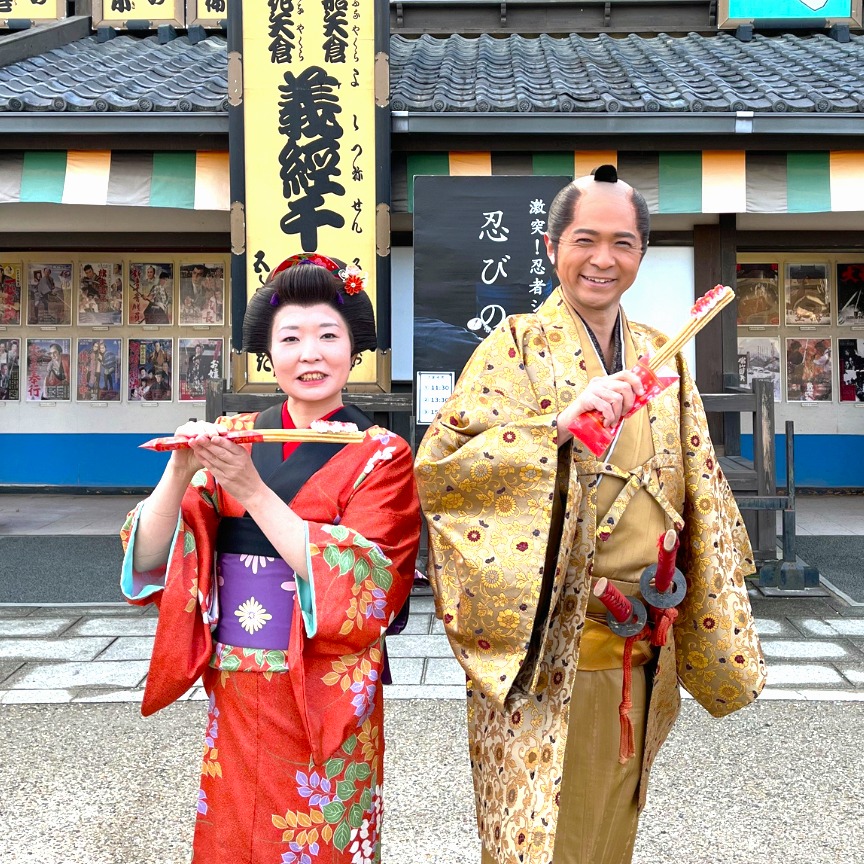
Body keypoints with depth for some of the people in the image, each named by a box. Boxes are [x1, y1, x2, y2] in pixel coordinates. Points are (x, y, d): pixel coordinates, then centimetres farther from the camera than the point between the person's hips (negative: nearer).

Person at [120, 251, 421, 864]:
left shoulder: (382, 456, -7)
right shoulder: (230, 439, 1)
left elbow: (356, 582, -19)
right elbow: (149, 560, -5)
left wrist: (252, 490, -23)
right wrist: (180, 472, -23)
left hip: (325, 696, -3)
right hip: (233, 695, 3)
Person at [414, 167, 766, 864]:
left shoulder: (662, 358, 8)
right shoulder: (518, 346, -7)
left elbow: (699, 497, 11)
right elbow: (439, 465, -19)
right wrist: (560, 424, -29)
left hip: (639, 650, 5)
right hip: (544, 646, -5)